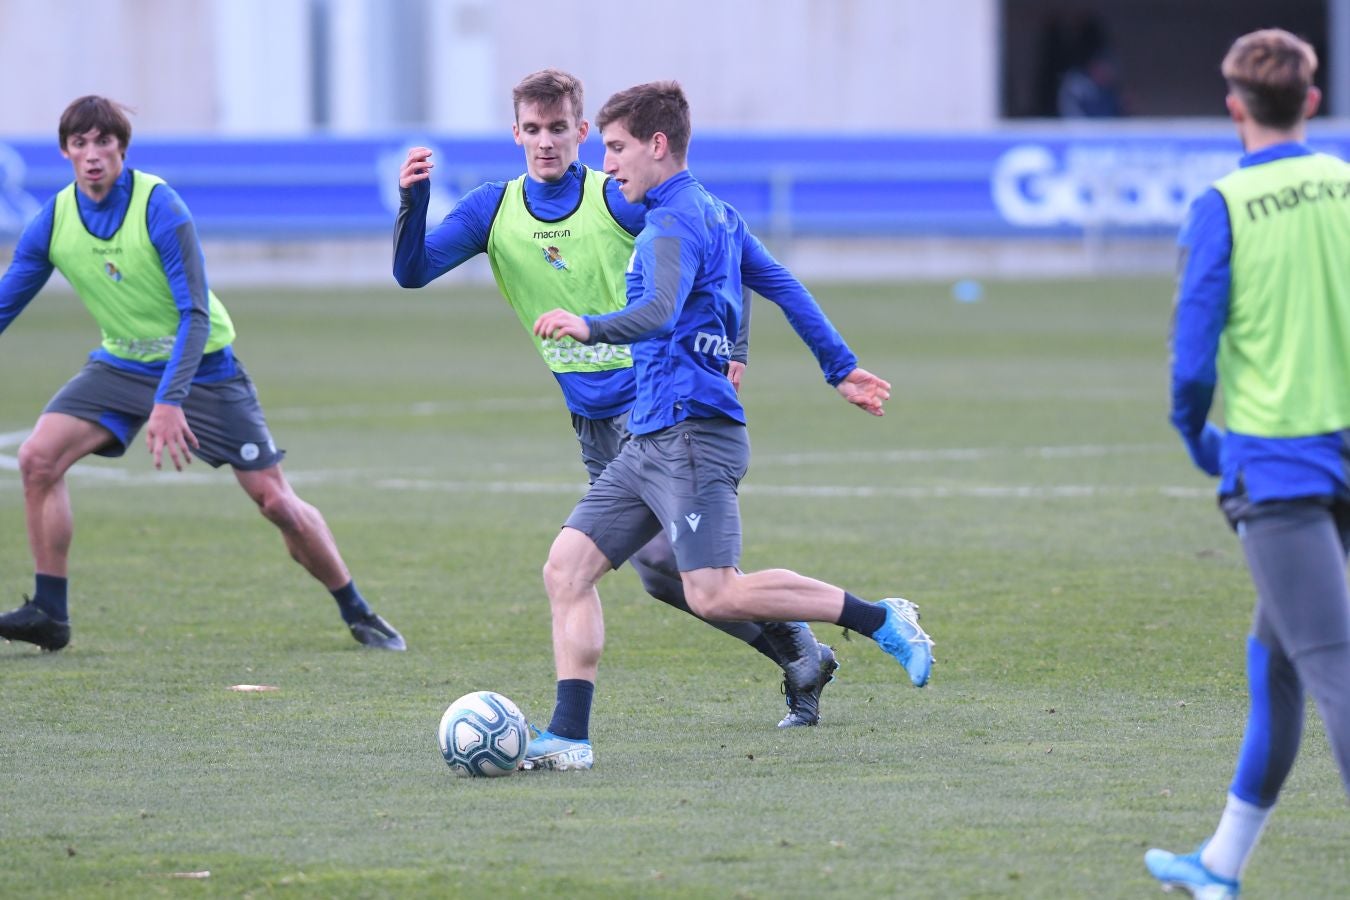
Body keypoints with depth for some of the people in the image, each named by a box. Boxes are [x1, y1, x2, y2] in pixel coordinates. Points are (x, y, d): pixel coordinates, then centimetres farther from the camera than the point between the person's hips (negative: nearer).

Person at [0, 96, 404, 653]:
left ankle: (358, 615, 11)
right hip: (121, 363, 4)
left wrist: (169, 402, -36)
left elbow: (195, 314, -24)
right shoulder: (53, 221, -8)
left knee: (275, 501, -6)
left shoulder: (158, 207, -22)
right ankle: (49, 613, -8)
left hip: (200, 365, -4)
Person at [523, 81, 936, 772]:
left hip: (692, 435, -10)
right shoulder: (716, 214, 20)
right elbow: (785, 288, 26)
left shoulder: (675, 222, -11)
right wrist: (840, 367, 33)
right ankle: (569, 737, -3)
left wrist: (591, 328, -42)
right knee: (566, 568, 1)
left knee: (715, 596, -17)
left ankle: (880, 620, -5)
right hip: (650, 442, 10)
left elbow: (659, 314, -28)